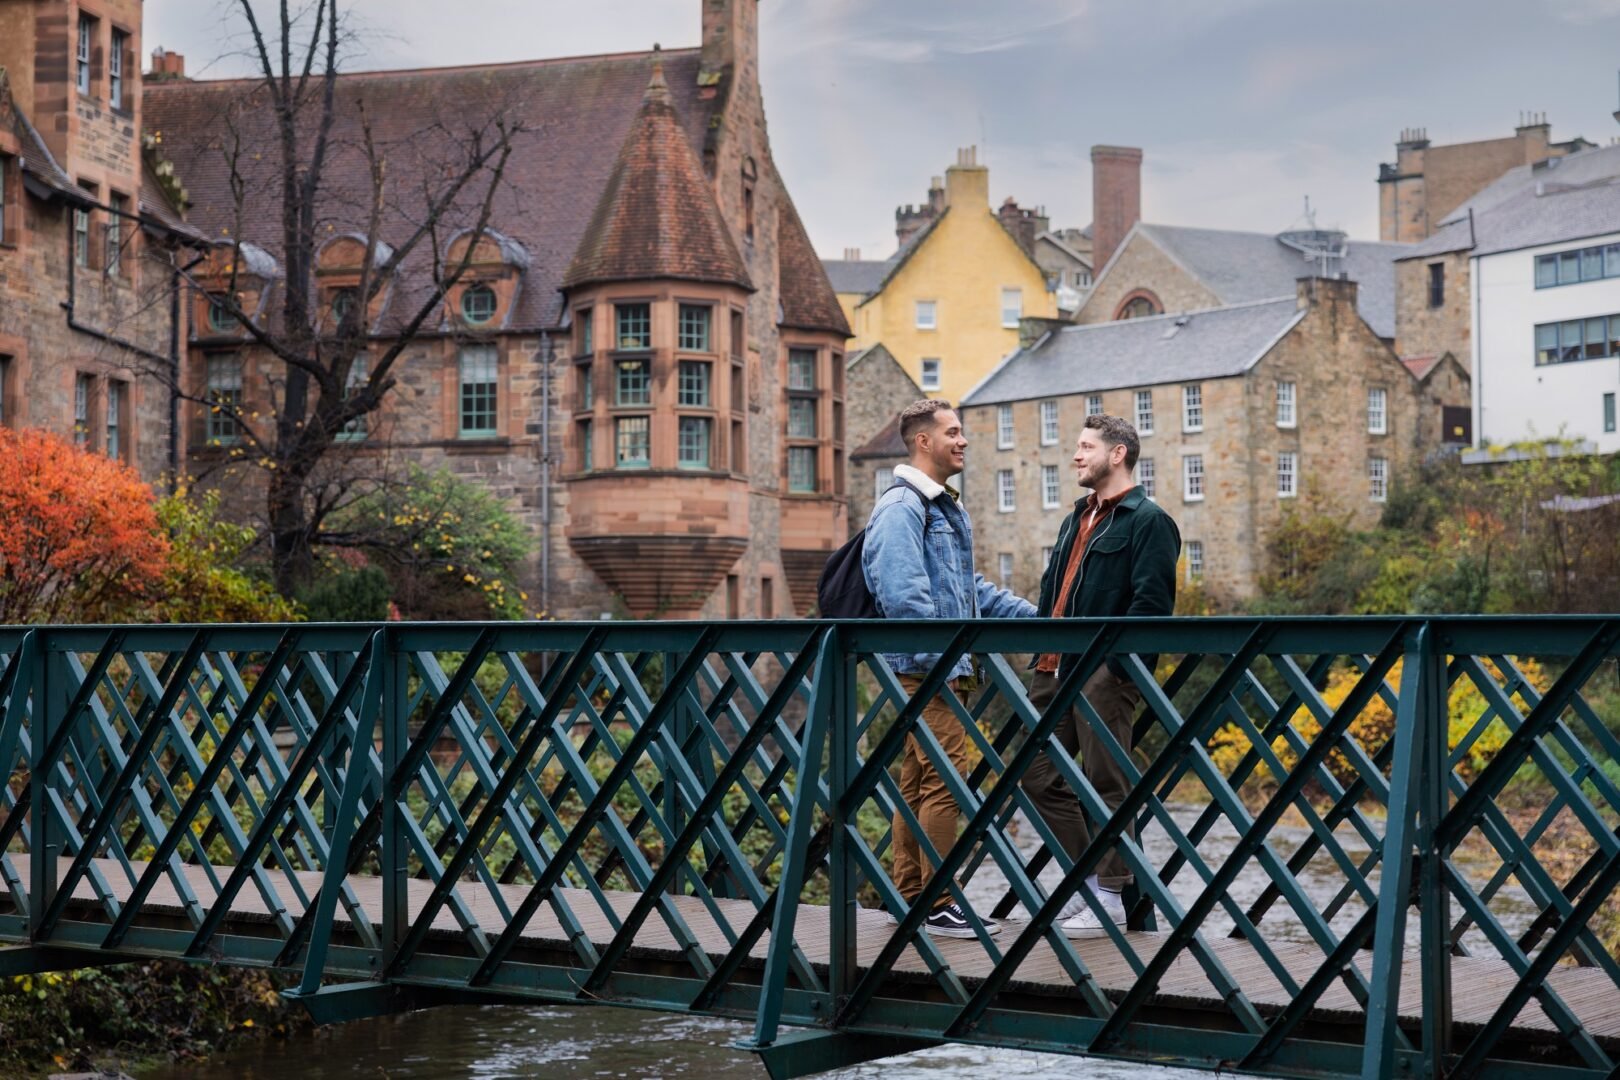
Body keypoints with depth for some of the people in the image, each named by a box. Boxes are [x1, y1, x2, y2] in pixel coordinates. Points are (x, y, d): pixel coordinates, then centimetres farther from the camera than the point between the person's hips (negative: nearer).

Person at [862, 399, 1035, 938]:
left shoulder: (948, 508, 20)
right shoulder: (902, 507, -12)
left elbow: (970, 588, 26)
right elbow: (902, 595, -21)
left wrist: (1031, 615, 18)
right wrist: (946, 661, -23)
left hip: (948, 667, 10)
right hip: (924, 668, -10)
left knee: (917, 783, 13)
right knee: (944, 780, -10)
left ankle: (910, 897, 18)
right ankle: (938, 906, -6)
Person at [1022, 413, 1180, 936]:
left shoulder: (1148, 520, -7)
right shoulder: (1078, 517, 21)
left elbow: (1152, 601, -15)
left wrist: (1113, 659, -20)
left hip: (1104, 673, -9)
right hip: (1055, 669, 9)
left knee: (1105, 784, -3)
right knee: (1039, 776, 9)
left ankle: (1109, 897, 5)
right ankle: (1087, 879, 19)